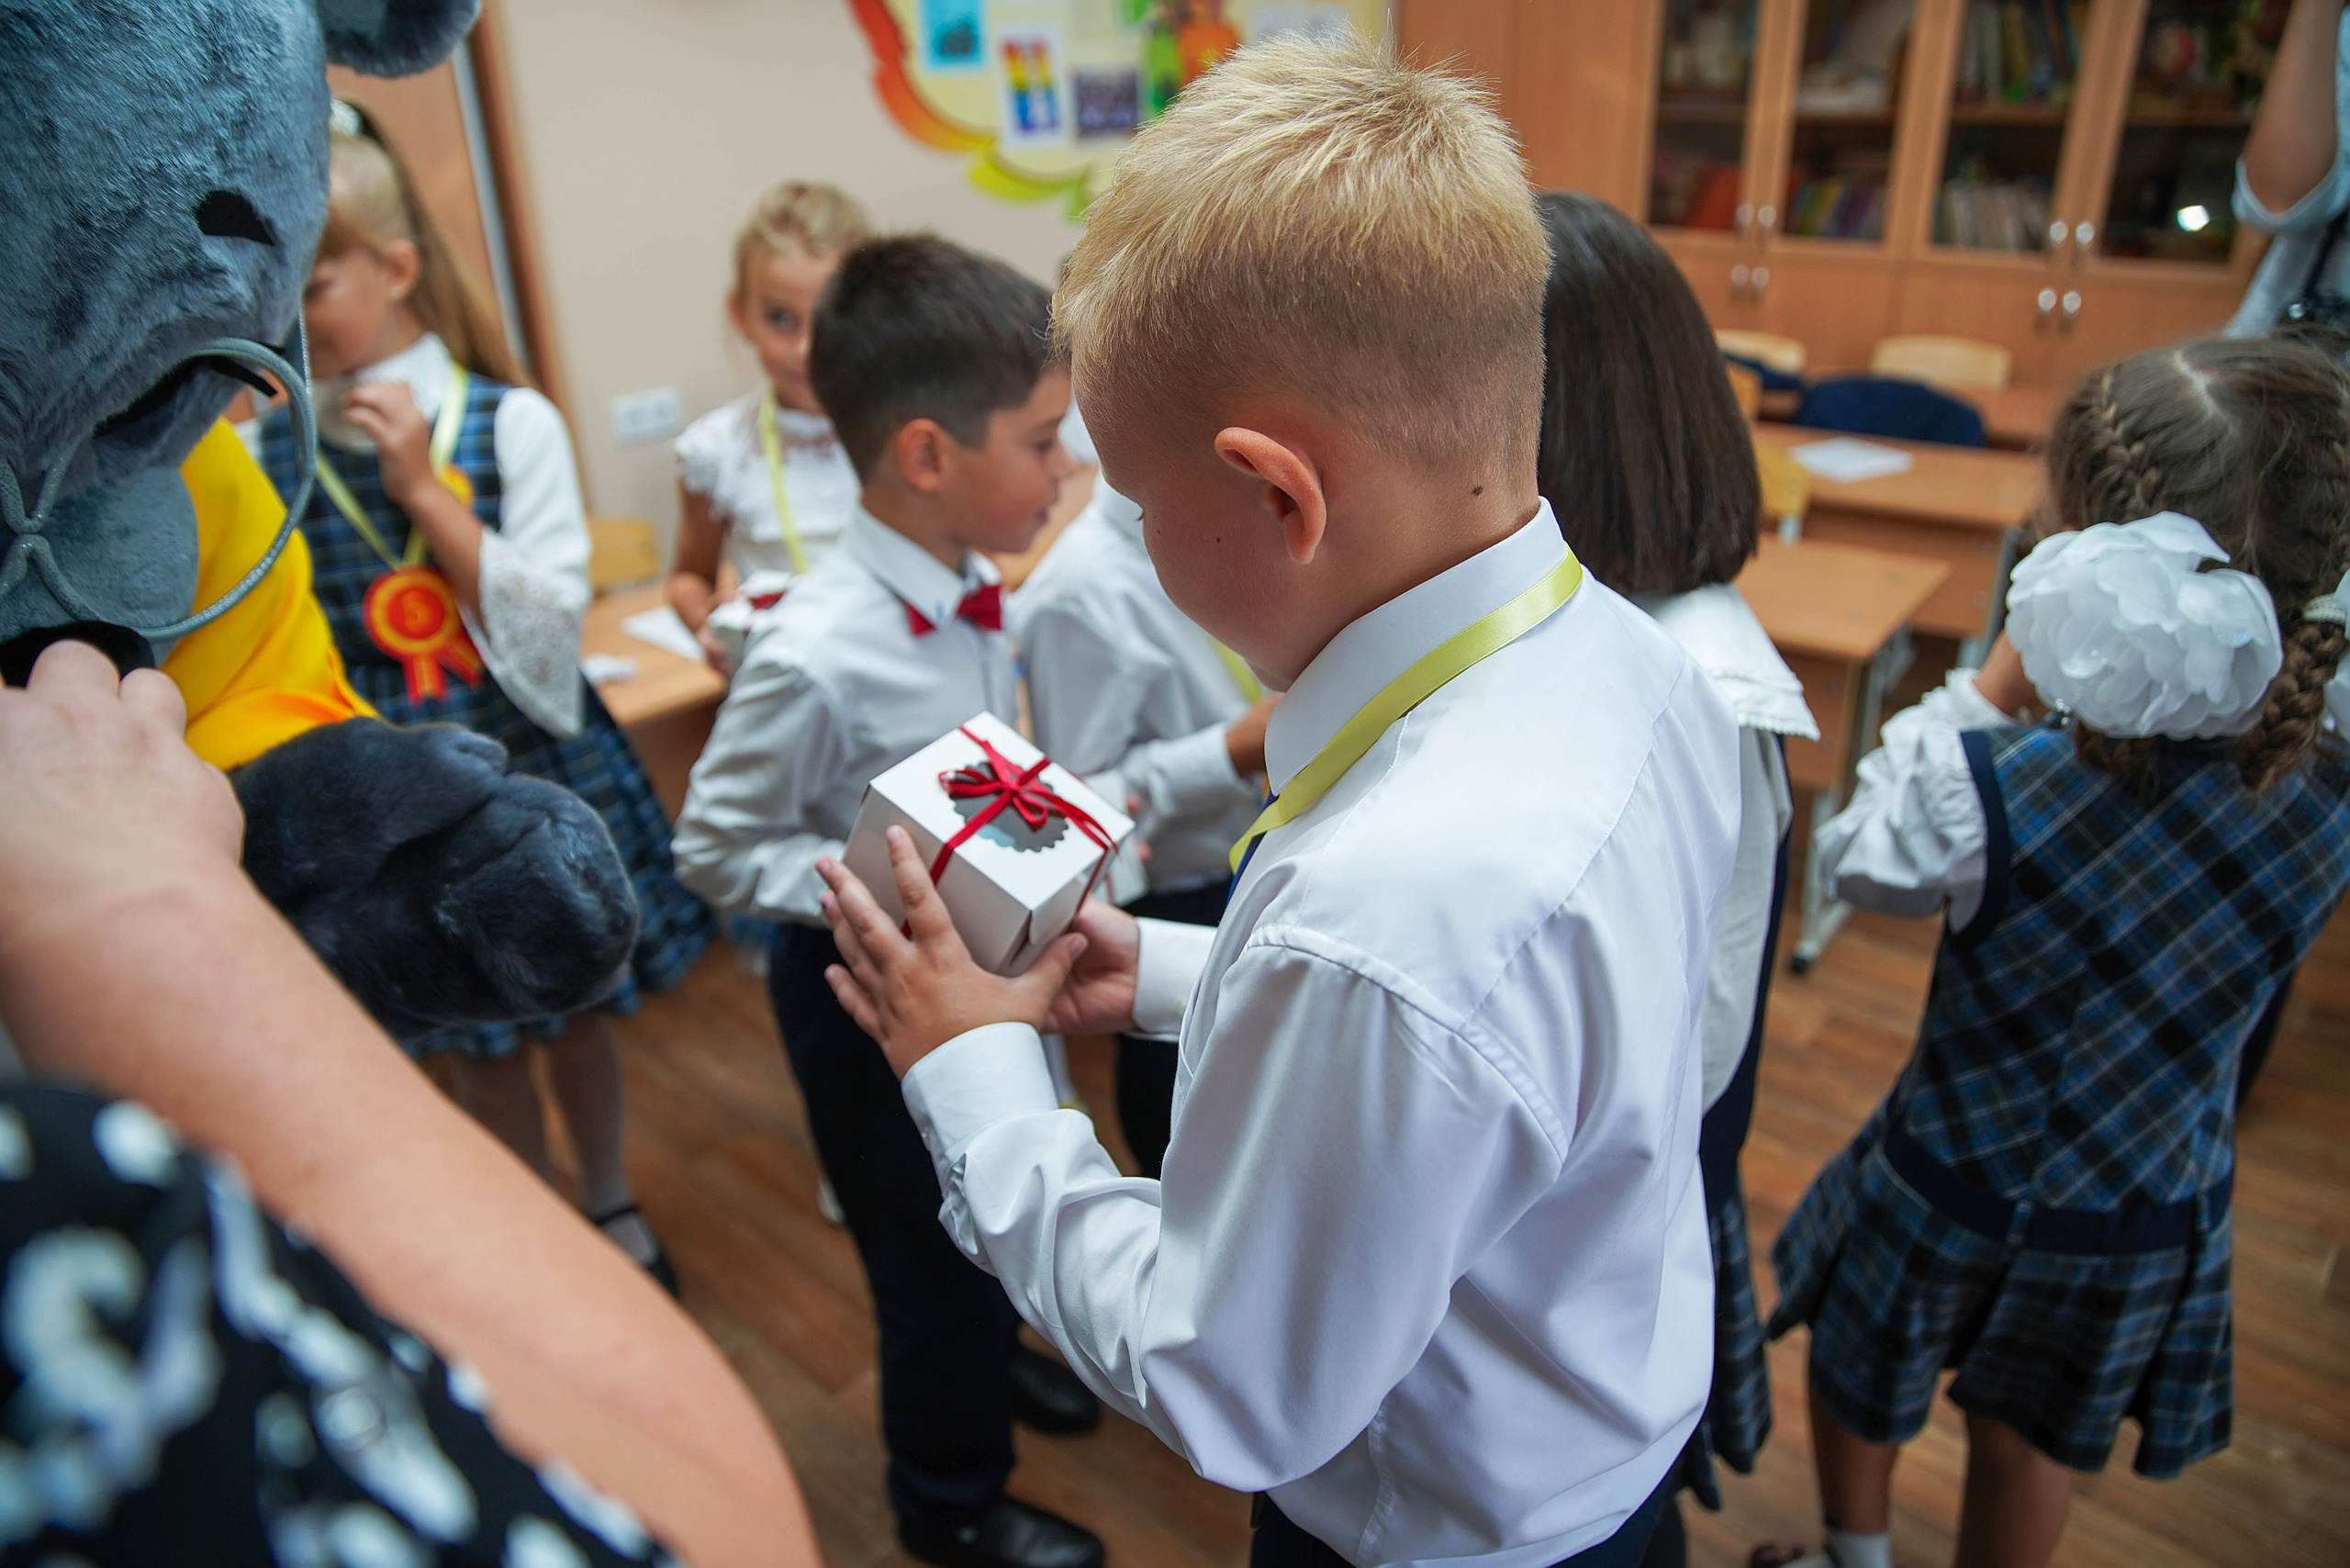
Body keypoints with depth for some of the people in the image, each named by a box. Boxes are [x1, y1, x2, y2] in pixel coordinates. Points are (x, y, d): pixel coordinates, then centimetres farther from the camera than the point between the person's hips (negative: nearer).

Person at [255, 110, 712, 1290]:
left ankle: (611, 1208, 41)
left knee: (573, 1009, 16)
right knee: (480, 1043, 14)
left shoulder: (510, 422, -8)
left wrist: (425, 492, -18)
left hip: (536, 761, -1)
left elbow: (551, 627, -14)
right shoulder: (266, 453, -3)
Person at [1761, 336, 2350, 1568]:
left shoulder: (1991, 788, -36)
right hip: (2152, 1210, 4)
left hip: (1958, 1184, -3)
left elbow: (1857, 858, -15)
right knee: (2034, 1446, 29)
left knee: (1862, 1380, 28)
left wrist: (2002, 675, -19)